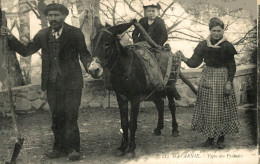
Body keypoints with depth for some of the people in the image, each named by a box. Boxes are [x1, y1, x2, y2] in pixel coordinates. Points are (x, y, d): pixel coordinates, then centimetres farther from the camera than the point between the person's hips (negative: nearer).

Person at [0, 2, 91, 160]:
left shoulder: (75, 33, -3)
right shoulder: (43, 35, 8)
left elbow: (84, 54, -2)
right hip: (52, 83, 4)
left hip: (71, 83, -4)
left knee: (70, 117, -2)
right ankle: (59, 148, 25)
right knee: (56, 117, 12)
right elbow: (26, 51, 11)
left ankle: (72, 149, 12)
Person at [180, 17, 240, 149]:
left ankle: (221, 138, 17)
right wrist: (185, 60, -23)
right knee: (207, 108, 6)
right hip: (207, 78, 3)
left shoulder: (227, 46, -6)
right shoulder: (203, 45, 0)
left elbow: (231, 66, -3)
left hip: (222, 78, -2)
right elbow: (195, 62, -4)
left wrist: (229, 81, -11)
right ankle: (210, 138, 18)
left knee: (222, 108, 3)